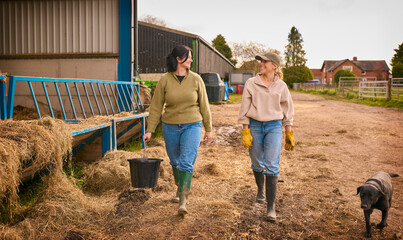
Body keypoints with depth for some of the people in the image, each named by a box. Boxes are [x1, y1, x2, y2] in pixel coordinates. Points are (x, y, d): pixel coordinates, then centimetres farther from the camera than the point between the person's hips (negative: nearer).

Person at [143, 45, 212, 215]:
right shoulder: (164, 80, -4)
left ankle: (183, 202, -10)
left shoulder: (196, 79, -3)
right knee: (175, 162, 15)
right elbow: (156, 106, -2)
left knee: (186, 163, -11)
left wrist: (208, 129, 5)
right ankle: (180, 188, 42)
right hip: (170, 126, 1)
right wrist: (149, 130, -6)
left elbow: (204, 106, 3)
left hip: (192, 126, -1)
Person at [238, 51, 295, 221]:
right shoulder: (251, 84, -1)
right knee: (257, 164, 12)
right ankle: (260, 190, 43)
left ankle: (271, 208, -2)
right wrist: (245, 132, -6)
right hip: (255, 126, 1)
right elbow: (245, 110, 0)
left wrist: (289, 133, 9)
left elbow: (287, 111, 10)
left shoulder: (281, 86, 2)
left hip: (274, 127, -1)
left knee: (272, 167, -9)